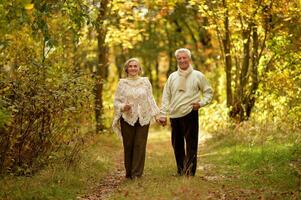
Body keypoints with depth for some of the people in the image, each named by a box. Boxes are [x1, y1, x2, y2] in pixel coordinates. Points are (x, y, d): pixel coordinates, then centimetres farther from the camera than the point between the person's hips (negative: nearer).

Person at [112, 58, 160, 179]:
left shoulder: (145, 81, 9)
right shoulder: (122, 83, 5)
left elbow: (150, 99, 12)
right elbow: (116, 101, 3)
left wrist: (158, 114, 5)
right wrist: (123, 107, -17)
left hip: (143, 118, 1)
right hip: (127, 119, -1)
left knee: (140, 146, -3)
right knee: (128, 146, 2)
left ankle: (137, 174, 0)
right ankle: (128, 173, 13)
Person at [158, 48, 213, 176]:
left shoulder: (198, 76, 3)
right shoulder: (172, 77, 11)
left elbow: (209, 92, 11)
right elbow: (166, 97, 11)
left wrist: (202, 103, -5)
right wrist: (163, 114, 4)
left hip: (190, 114, -4)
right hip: (174, 116, 4)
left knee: (191, 145, -6)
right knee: (177, 145, 10)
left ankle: (189, 172, -4)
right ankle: (180, 171, 21)